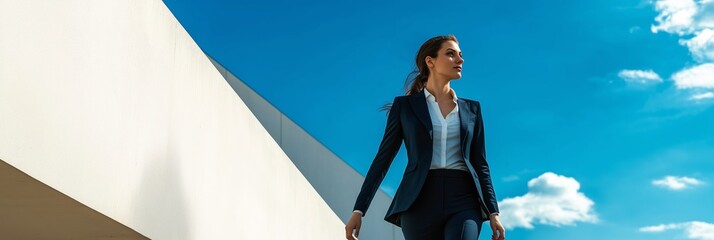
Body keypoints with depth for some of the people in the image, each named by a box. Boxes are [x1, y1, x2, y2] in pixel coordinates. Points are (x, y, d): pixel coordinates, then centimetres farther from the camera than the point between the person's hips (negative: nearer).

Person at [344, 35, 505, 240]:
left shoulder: (471, 109, 16)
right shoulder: (404, 105, 9)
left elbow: (480, 164, 15)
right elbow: (383, 159, 6)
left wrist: (493, 212, 5)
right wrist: (358, 210, 0)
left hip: (464, 202, 1)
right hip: (420, 202, -1)